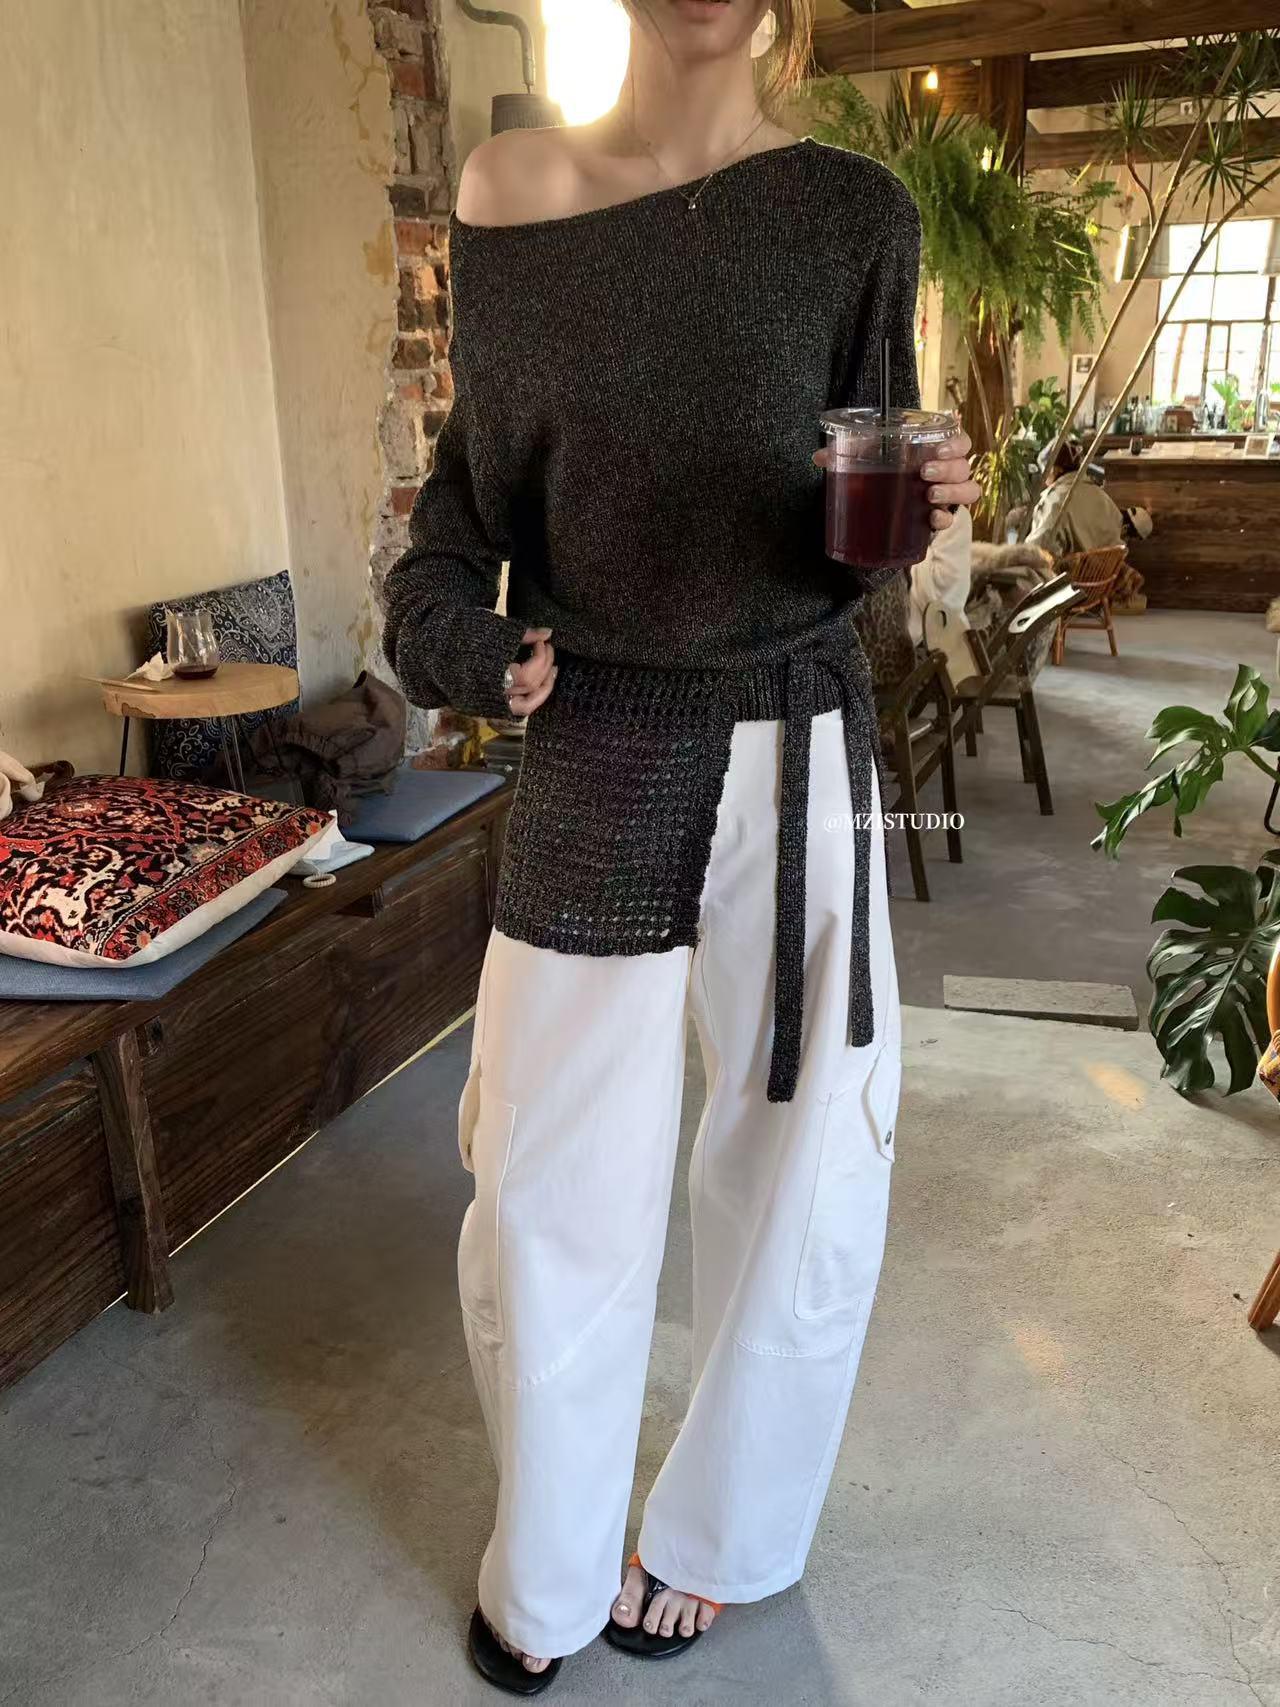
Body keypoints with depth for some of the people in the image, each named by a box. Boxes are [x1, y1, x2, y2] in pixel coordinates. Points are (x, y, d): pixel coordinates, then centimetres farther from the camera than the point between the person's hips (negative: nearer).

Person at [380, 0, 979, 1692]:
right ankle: (547, 1569, 35)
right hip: (592, 754, 0)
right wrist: (448, 628, -7)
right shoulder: (505, 196, 4)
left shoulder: (856, 214, 1)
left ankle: (714, 1539, 39)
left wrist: (917, 506, -18)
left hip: (798, 753, 1)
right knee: (545, 1193, 5)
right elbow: (480, 469, 12)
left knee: (802, 1183, 9)